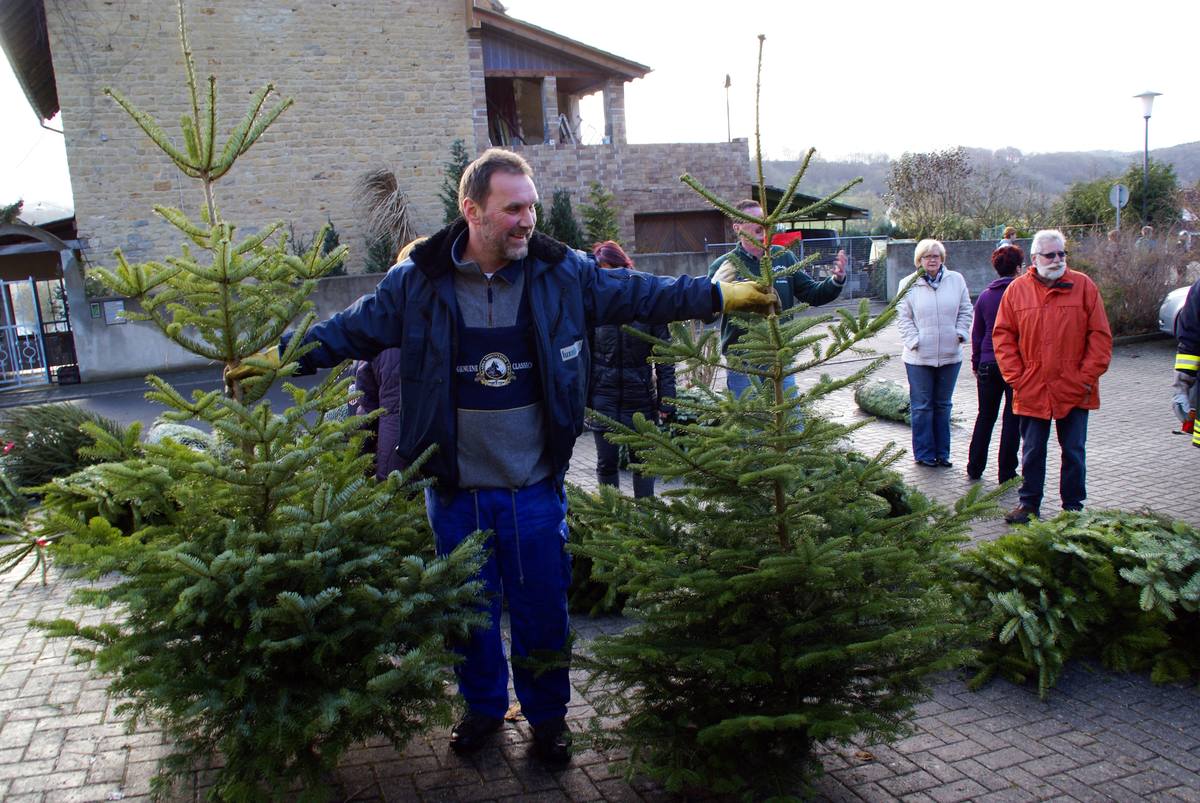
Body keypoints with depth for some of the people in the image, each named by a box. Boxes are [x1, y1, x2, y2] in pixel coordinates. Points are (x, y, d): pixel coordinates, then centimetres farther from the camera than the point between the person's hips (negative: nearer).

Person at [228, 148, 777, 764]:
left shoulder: (563, 274, -4)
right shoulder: (417, 283, -6)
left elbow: (643, 293, 4)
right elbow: (347, 330, 3)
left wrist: (725, 296, 3)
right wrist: (276, 356, -3)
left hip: (536, 489, 0)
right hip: (456, 493, 0)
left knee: (542, 609, 12)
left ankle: (547, 714, 37)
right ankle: (483, 706, 43)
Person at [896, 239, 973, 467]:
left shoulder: (956, 280, 4)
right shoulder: (909, 284, -3)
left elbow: (965, 310, 9)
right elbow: (903, 318, -2)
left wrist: (960, 333, -4)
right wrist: (914, 341, -12)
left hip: (950, 355, 3)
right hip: (919, 357, -2)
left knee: (943, 405, 13)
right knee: (922, 406, 4)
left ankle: (942, 452, 23)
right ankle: (924, 453, 15)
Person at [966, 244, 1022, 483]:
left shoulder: (984, 297, 3)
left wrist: (976, 364, 18)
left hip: (988, 364, 4)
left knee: (985, 416, 15)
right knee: (1012, 418, 4)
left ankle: (975, 468, 18)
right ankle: (1006, 472, 8)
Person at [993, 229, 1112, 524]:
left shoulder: (1083, 286, -1)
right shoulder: (1017, 289, 1)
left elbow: (1100, 335, -1)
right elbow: (1002, 335, 3)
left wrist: (1088, 375, -7)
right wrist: (1015, 376, -3)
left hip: (1074, 390, 0)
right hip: (1032, 390, 1)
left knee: (1073, 451, 9)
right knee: (1032, 451, 10)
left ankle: (1073, 505, 21)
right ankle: (1029, 503, 23)